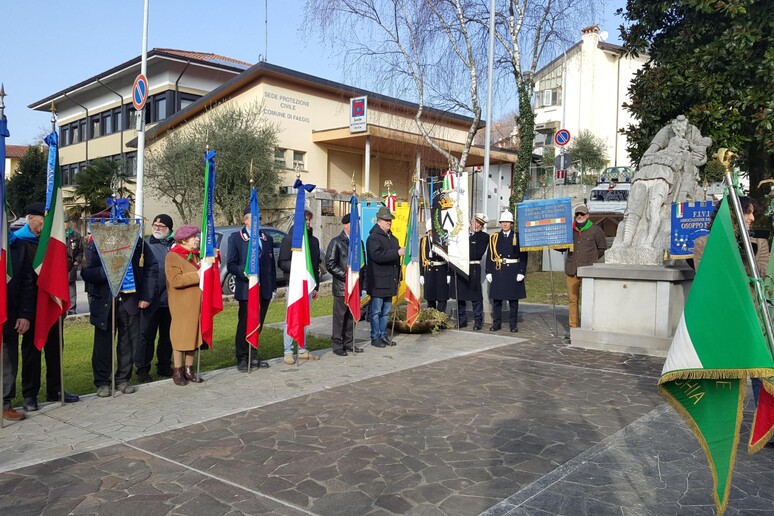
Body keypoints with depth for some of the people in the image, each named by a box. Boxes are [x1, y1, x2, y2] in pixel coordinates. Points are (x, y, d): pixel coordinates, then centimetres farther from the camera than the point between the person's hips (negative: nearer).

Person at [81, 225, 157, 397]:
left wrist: (146, 296, 3)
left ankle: (123, 380, 22)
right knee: (103, 342, 5)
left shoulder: (137, 242, 2)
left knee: (129, 341, 7)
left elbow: (151, 267, 7)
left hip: (130, 299, 2)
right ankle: (102, 382, 18)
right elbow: (86, 273, -12)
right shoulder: (95, 245, -4)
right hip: (104, 301, -2)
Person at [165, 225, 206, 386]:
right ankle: (177, 371, 10)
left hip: (196, 303, 7)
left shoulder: (196, 255, 15)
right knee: (180, 335, 0)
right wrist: (197, 275, -23)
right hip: (181, 305, -7)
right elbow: (175, 280, -22)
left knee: (193, 334, 9)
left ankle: (189, 369, 17)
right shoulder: (173, 256, -10)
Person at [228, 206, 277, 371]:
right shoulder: (235, 238, 1)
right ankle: (242, 358, 13)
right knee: (244, 325, 3)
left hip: (264, 290, 4)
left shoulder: (267, 239, 15)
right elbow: (231, 265, -4)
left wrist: (273, 287, 11)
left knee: (258, 325, 9)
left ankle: (253, 356, 20)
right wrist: (245, 273, -22)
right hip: (246, 289, -4)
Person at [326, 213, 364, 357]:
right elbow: (330, 264, -12)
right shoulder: (336, 242, -6)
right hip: (342, 287, -6)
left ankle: (349, 343, 21)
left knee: (352, 316, 11)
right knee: (340, 316, 0)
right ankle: (337, 345, 10)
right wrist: (346, 275, -15)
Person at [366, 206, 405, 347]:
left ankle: (383, 335, 22)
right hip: (378, 281, -8)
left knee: (386, 311, 13)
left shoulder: (392, 238, 19)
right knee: (376, 311, -1)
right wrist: (397, 252, -26)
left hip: (390, 281, 8)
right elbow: (377, 255, -26)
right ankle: (375, 338, 6)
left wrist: (398, 277, 23)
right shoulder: (374, 237, -10)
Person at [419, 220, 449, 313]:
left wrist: (449, 274, -6)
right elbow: (421, 259, 7)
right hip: (429, 272, 3)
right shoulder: (423, 241, 6)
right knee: (430, 298, 10)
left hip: (442, 272, -2)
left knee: (442, 298, -1)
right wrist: (421, 274, 4)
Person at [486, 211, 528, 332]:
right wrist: (489, 272, 1)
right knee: (496, 299, 5)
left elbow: (523, 256, -1)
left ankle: (513, 325, 11)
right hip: (498, 271, 2)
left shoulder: (518, 237, 2)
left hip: (513, 271, -2)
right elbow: (490, 256, 7)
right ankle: (496, 323, 15)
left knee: (513, 300, 4)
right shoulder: (494, 237, 8)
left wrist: (521, 272, -8)